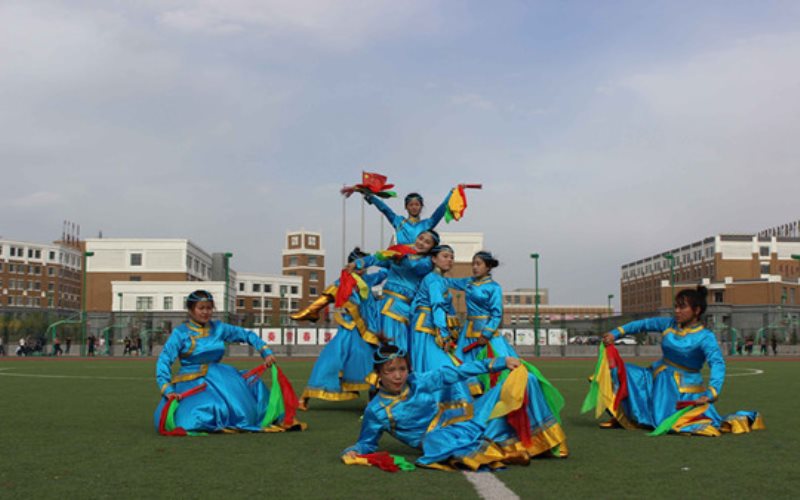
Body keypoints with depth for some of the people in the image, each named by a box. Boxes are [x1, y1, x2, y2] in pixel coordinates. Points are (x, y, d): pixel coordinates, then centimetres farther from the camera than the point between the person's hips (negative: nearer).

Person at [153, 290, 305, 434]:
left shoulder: (218, 328, 7)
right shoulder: (180, 333, -5)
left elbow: (247, 335, 15)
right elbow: (164, 361, -11)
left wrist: (266, 353, 5)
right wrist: (167, 390, -23)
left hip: (217, 378, 5)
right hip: (191, 382, -5)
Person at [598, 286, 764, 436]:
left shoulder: (705, 337, -17)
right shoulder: (669, 324, -1)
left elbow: (717, 363, -29)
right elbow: (642, 324, 9)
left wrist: (711, 393, -42)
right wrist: (616, 334, 2)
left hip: (685, 388, -6)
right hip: (659, 379, 6)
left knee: (672, 425, -22)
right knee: (620, 370, -3)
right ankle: (621, 417, 11)